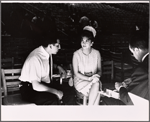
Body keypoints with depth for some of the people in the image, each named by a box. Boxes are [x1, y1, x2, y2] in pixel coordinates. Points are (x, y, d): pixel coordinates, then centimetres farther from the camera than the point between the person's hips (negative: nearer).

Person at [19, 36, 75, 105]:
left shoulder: (48, 53, -4)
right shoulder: (35, 58, -27)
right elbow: (36, 86, -29)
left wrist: (58, 67, 4)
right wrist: (56, 92, -24)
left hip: (45, 84, 8)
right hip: (30, 89, -8)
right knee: (54, 101, -34)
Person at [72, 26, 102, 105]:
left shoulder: (96, 53, 0)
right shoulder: (76, 54, -8)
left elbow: (99, 70, 5)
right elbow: (76, 73, -8)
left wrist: (97, 75, -18)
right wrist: (89, 78, -20)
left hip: (94, 80, 3)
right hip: (80, 80, -2)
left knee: (96, 83, -33)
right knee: (96, 84, -31)